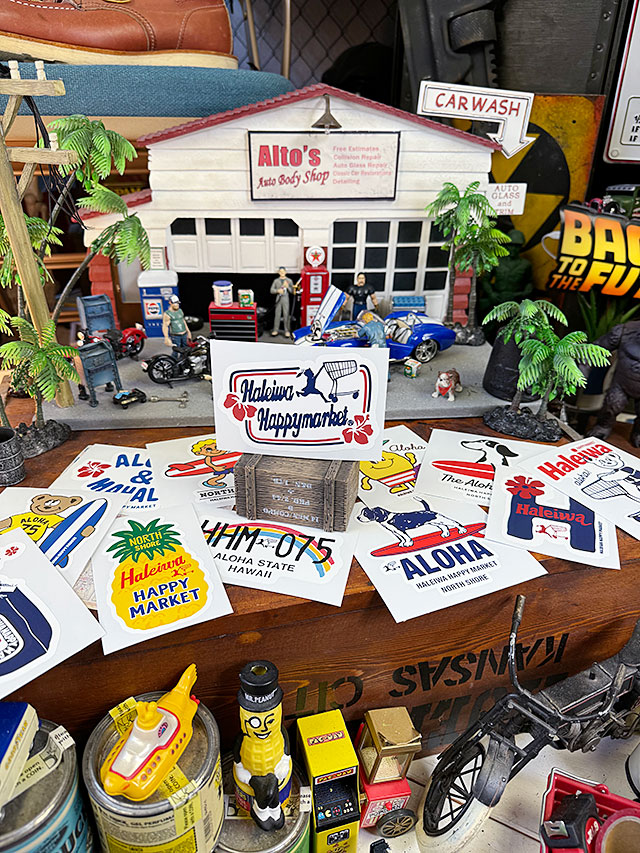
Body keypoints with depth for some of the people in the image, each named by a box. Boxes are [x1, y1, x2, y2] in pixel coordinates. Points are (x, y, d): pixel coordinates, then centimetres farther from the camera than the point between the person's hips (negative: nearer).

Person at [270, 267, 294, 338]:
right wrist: (278, 290, -12)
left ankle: (287, 331, 2)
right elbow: (272, 290, 5)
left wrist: (287, 286, -16)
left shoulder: (289, 280, 3)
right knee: (277, 315, 4)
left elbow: (292, 291, 1)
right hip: (278, 299, 1)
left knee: (286, 315, -3)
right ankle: (275, 330, 12)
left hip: (286, 299, -1)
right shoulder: (276, 280, 7)